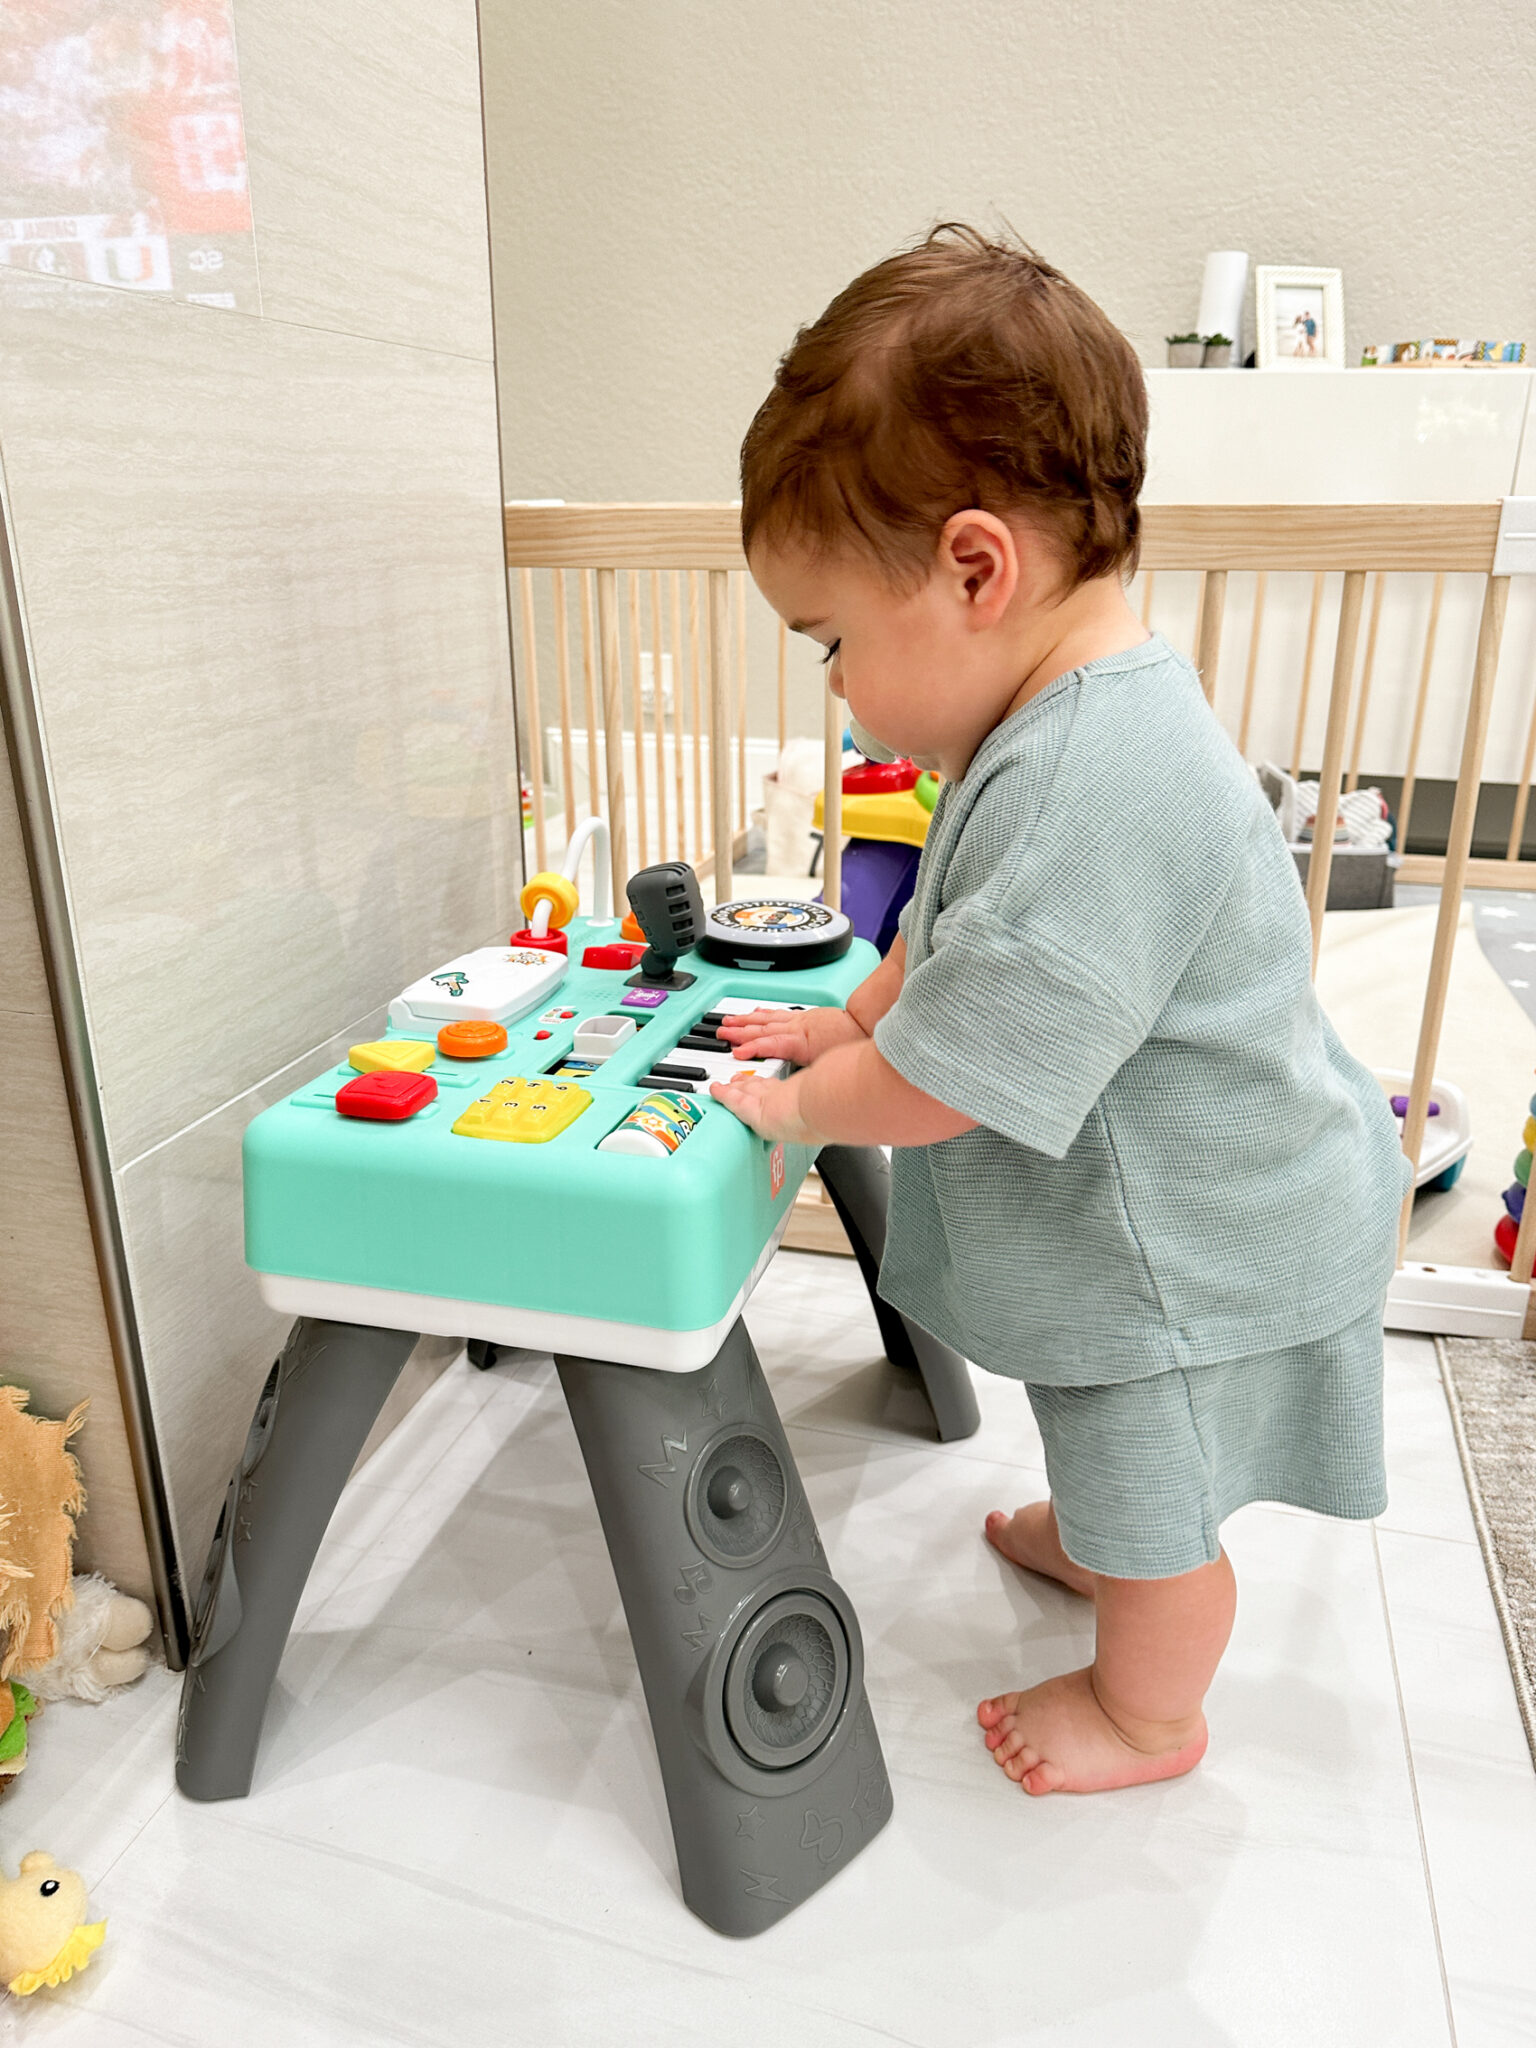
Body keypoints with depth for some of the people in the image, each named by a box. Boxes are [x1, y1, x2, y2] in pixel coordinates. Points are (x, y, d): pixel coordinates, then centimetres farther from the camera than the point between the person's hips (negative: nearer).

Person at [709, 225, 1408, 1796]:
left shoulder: (1094, 789, -38)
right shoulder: (1066, 721, -3)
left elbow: (941, 1082, -33)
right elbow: (963, 930, 13)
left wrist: (801, 1104, -15)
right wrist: (855, 1016, 3)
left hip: (1188, 1250, -9)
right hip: (1142, 1202, 9)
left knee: (1153, 1497, 17)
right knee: (1115, 1449, 34)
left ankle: (1147, 1716, 44)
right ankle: (1087, 1537, 63)